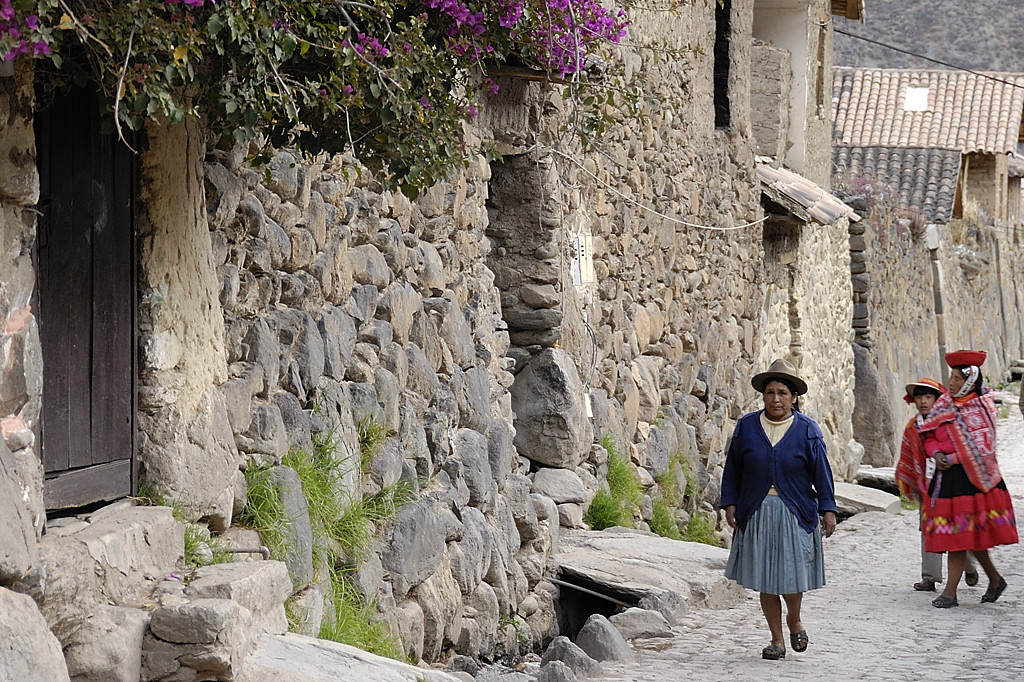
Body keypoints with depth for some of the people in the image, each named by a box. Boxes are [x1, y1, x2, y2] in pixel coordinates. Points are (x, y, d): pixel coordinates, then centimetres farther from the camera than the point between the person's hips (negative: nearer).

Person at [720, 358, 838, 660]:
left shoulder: (806, 430, 2)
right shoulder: (746, 426, 5)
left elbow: (821, 472, 3)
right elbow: (733, 469, 10)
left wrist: (827, 509, -2)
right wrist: (729, 503, 4)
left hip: (795, 515, -1)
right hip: (756, 514, 2)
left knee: (792, 575, -5)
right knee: (765, 580, 4)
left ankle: (794, 619, 26)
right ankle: (777, 639, 15)